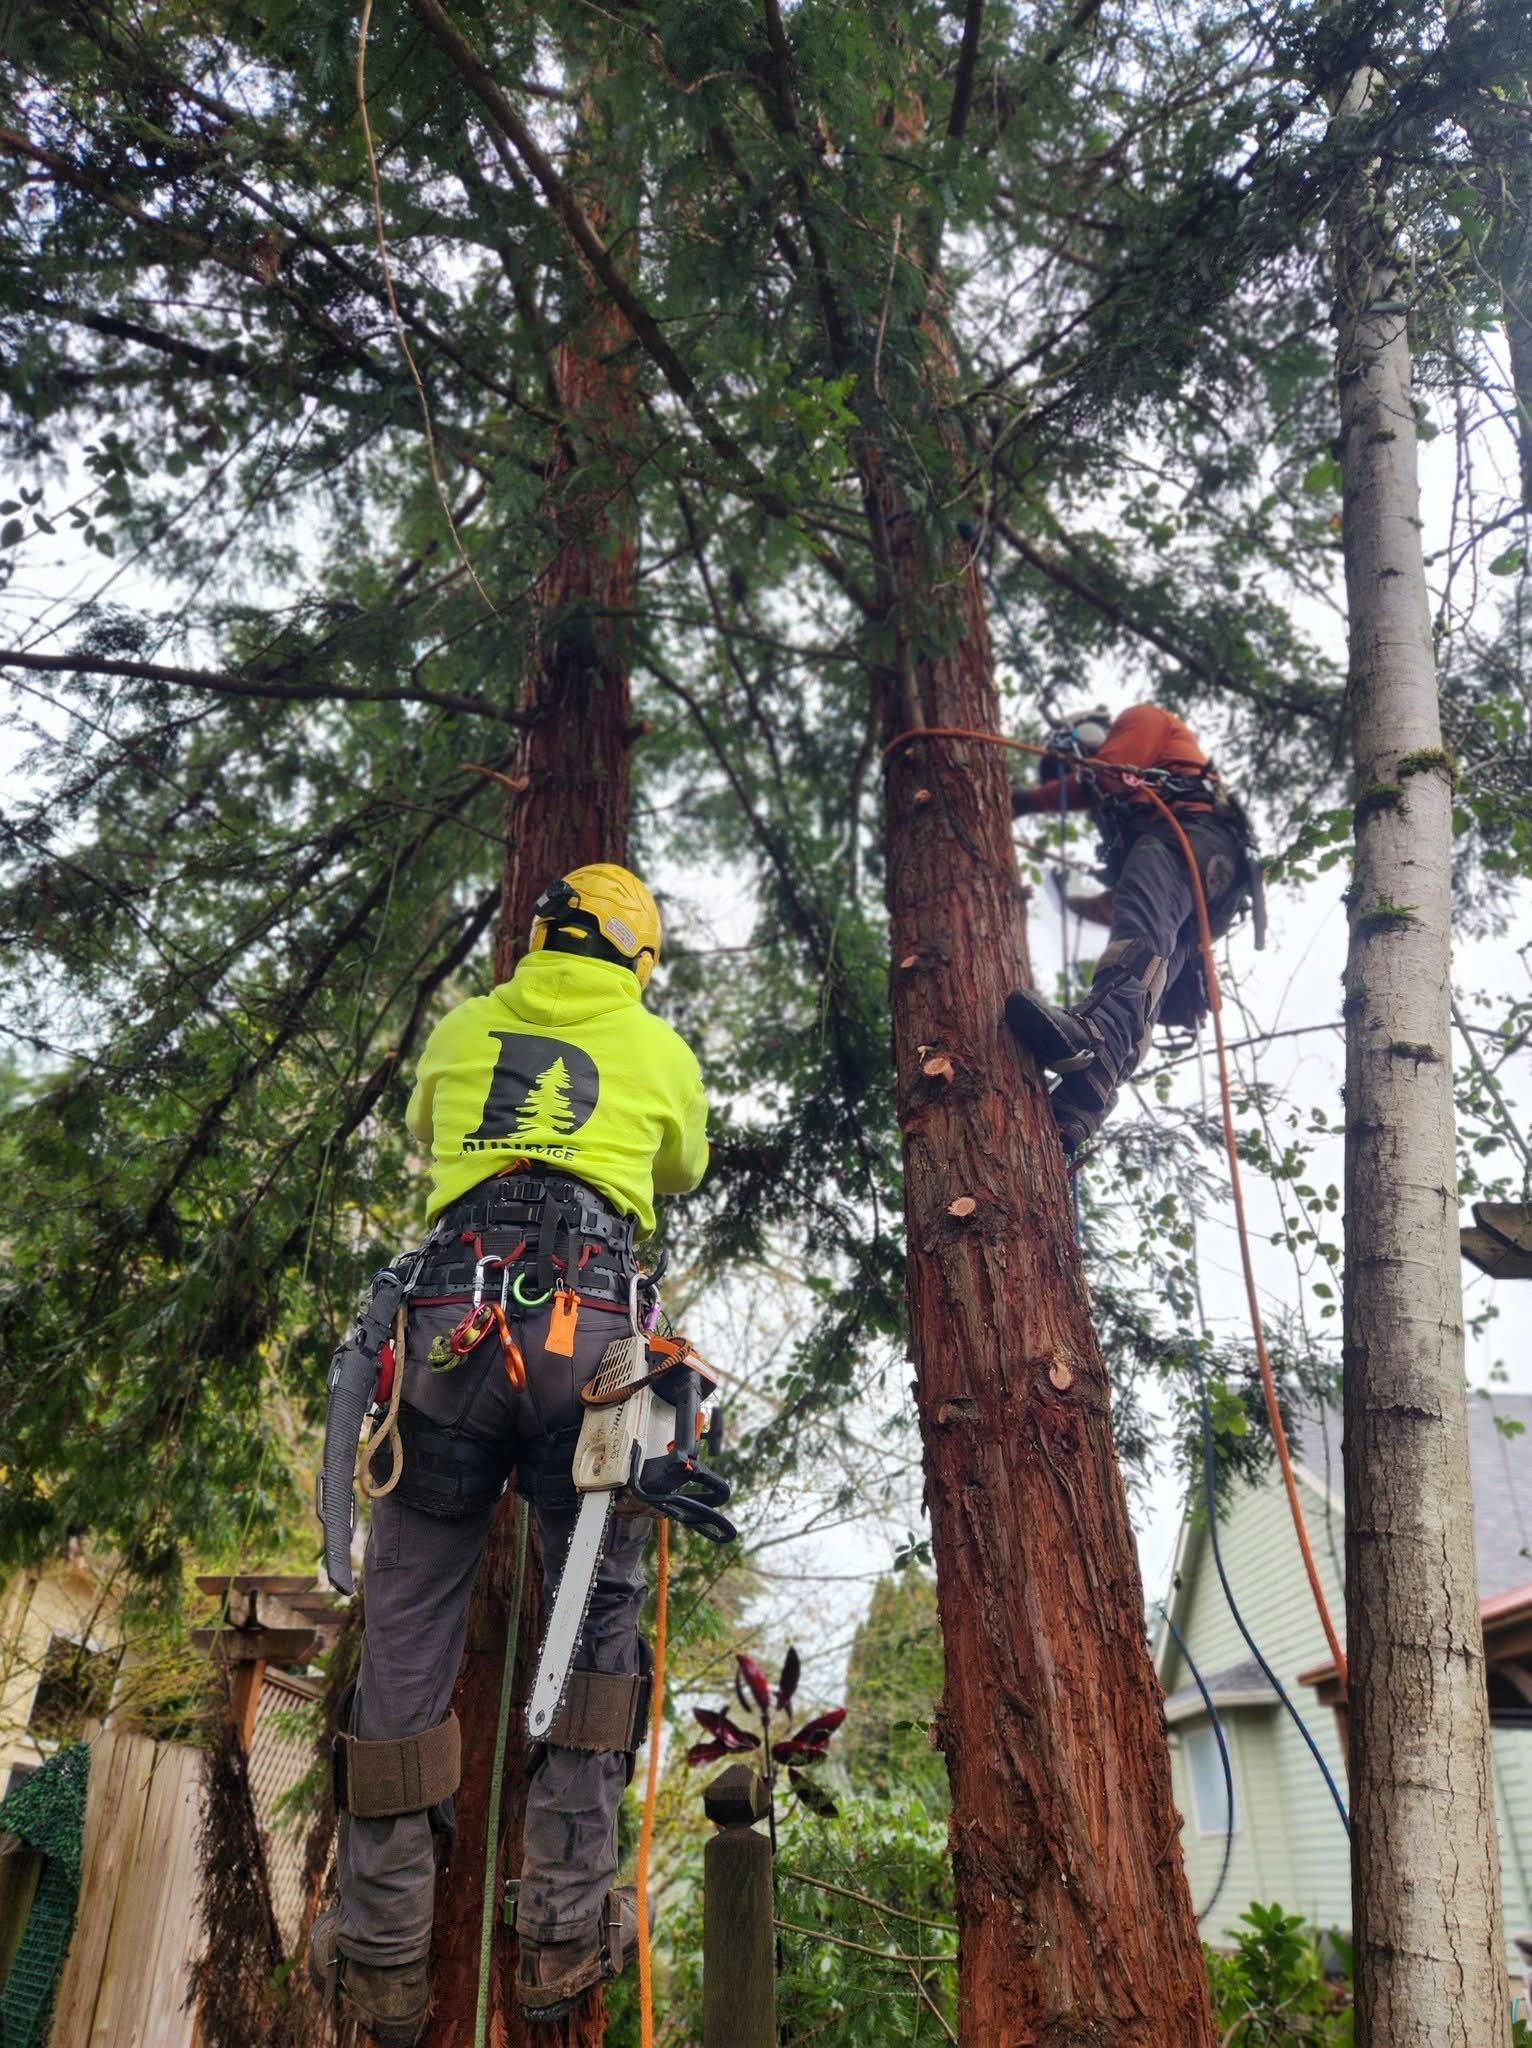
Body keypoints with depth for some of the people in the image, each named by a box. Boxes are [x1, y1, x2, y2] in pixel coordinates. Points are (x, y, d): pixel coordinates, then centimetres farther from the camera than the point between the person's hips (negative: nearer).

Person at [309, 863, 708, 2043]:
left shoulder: (462, 1031, 17)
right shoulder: (662, 1051, 15)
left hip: (452, 1322, 1)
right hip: (593, 1329, 0)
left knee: (408, 1628, 10)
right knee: (597, 1618, 14)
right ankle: (567, 1938, 15)